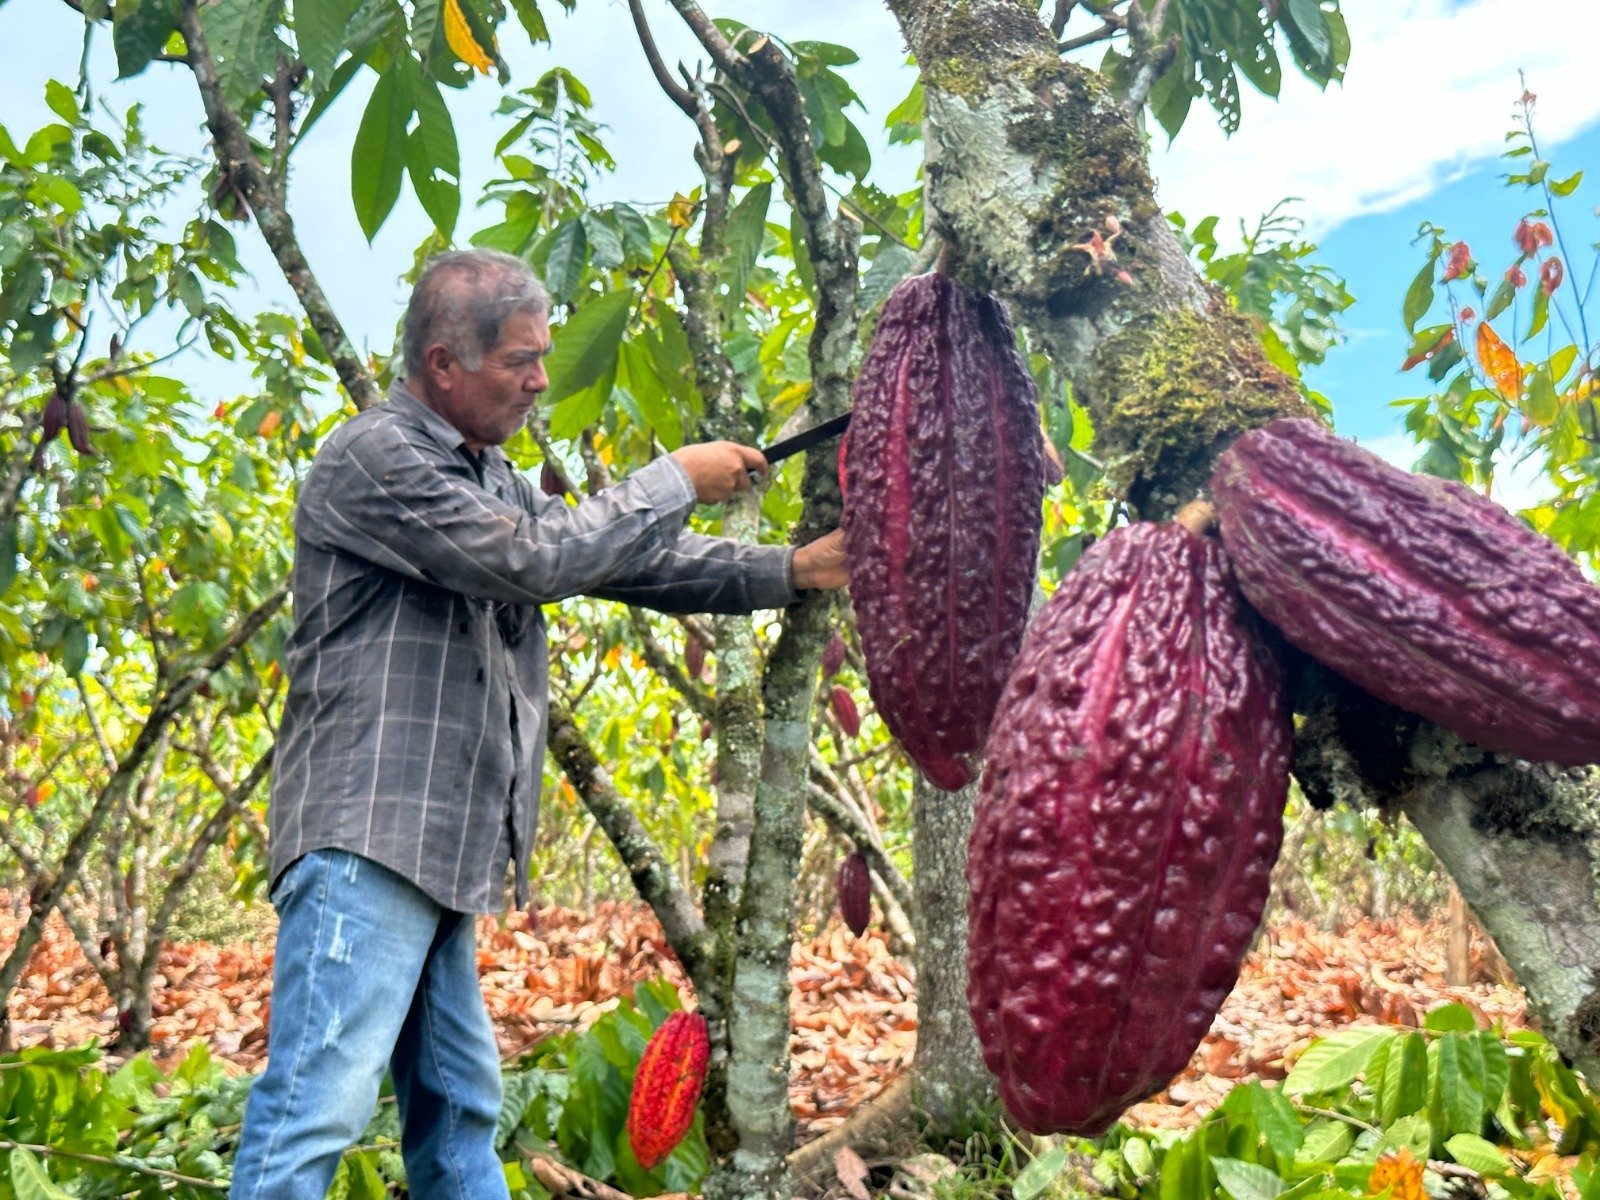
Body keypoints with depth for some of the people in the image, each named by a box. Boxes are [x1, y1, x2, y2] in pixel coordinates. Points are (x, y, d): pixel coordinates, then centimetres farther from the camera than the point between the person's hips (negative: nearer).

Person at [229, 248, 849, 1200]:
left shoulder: (491, 480, 19)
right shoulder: (375, 458, -8)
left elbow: (625, 562, 17)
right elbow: (530, 558, -17)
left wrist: (792, 572, 9)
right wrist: (676, 481, -7)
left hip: (444, 854, 9)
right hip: (367, 837, -9)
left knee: (460, 1108, 13)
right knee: (321, 1104, -10)